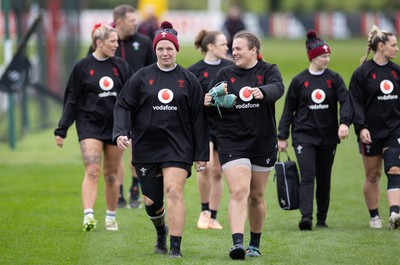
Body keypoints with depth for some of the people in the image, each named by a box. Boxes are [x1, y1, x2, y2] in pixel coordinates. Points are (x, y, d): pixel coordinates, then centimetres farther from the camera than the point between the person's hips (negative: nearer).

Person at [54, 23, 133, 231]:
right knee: (92, 171, -16)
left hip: (116, 126, 3)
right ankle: (88, 215, -24)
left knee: (111, 175, 9)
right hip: (89, 126, -3)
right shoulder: (82, 67, -1)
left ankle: (111, 217, 21)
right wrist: (61, 130, -1)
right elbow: (71, 101, 2)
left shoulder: (121, 66, 6)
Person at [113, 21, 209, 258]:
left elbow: (199, 119, 5)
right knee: (151, 200, 7)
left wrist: (202, 154, 3)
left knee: (174, 191, -17)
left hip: (178, 147, -1)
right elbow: (123, 106, 4)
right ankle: (161, 232, 39)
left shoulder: (189, 80, 4)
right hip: (146, 147, 2)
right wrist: (121, 132, -14)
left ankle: (176, 247, -14)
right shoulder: (142, 77, 4)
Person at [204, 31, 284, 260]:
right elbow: (210, 101, 7)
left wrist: (263, 92, -43)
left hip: (263, 143, 0)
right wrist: (208, 102, -18)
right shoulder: (225, 74, 7)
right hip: (232, 143, 0)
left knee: (256, 196, 12)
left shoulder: (268, 71, 1)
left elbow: (277, 88, -21)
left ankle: (255, 244, 28)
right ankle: (238, 243, -25)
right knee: (239, 192, -16)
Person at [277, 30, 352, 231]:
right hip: (304, 136, -2)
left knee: (324, 180, 8)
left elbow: (345, 101, -6)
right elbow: (288, 110, 6)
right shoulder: (299, 81, 1)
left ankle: (322, 219, 19)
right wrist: (282, 136, 4)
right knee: (307, 175, -17)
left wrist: (344, 122, -24)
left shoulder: (334, 78, 4)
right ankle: (306, 216, -26)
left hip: (328, 137, 2)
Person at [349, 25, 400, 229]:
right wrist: (361, 127, -18)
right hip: (371, 132, -3)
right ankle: (374, 216, 19)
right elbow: (355, 102, -8)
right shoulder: (362, 72, -6)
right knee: (373, 175, 6)